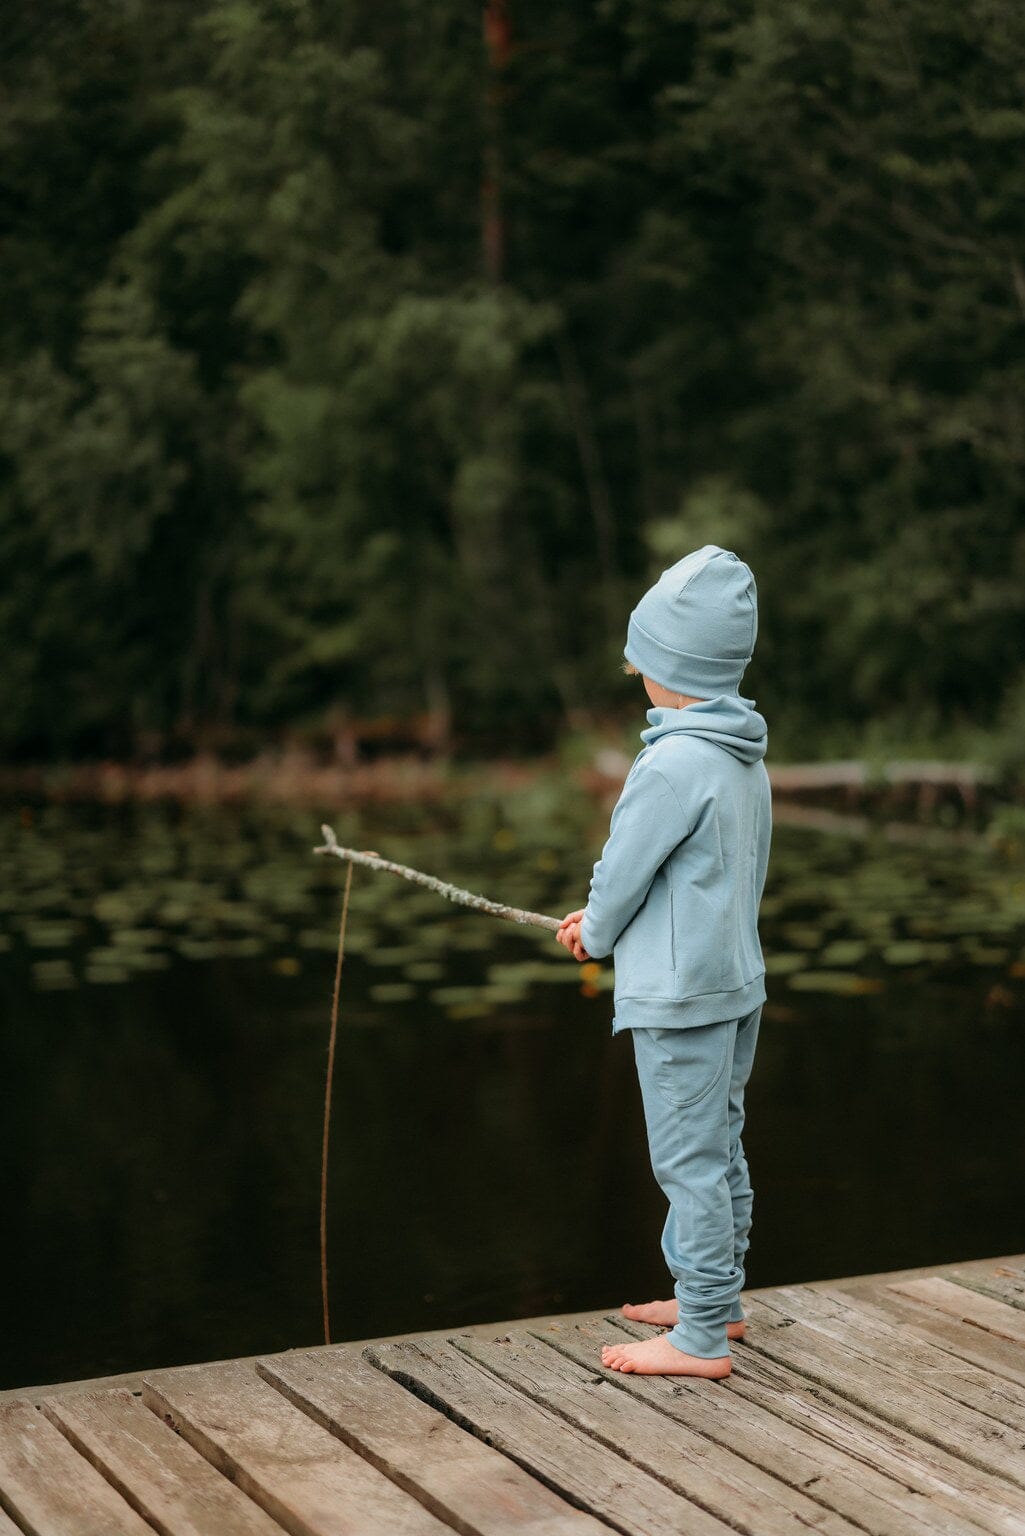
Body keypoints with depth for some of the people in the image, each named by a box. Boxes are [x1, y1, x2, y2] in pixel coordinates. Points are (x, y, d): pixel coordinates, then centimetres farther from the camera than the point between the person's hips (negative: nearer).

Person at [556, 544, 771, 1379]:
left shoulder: (674, 764, -22)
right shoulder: (746, 758, 7)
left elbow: (624, 870, -13)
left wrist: (595, 931, 8)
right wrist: (603, 918, 17)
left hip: (679, 993, -9)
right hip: (737, 979, 9)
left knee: (691, 1160, -3)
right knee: (721, 1149, 18)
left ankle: (700, 1339, 4)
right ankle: (716, 1299, 31)